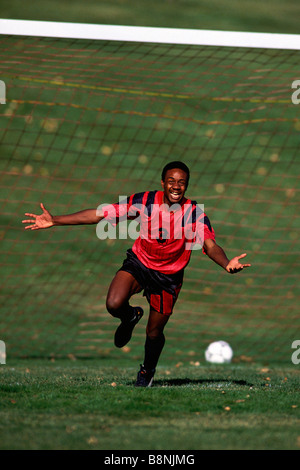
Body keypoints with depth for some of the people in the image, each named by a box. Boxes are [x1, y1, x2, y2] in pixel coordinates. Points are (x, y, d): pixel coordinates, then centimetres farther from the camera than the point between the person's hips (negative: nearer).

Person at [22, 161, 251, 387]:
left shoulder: (195, 213, -17)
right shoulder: (144, 202, -17)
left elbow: (210, 245, -26)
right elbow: (99, 214, -14)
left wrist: (227, 264, -50)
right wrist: (54, 221, -17)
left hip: (169, 276, 0)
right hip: (139, 263, 0)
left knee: (154, 332, 5)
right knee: (114, 305, -27)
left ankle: (148, 370, 40)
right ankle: (130, 317, 13)